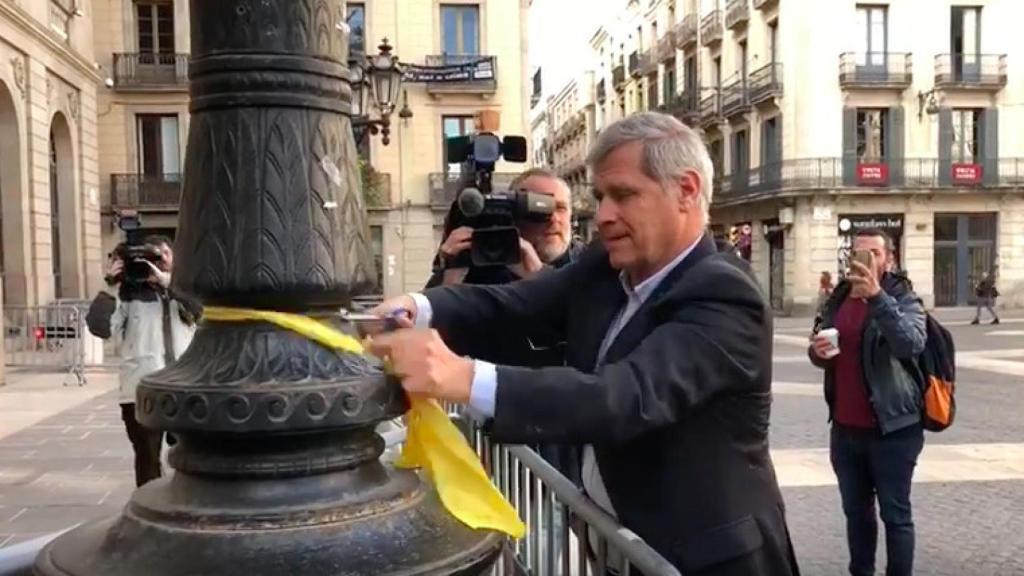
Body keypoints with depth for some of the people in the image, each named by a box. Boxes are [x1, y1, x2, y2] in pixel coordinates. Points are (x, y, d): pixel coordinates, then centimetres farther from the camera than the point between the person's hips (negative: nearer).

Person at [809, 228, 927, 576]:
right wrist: (817, 351, -6)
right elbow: (822, 357, 17)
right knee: (856, 512, 16)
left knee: (895, 515, 5)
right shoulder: (838, 299, 7)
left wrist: (877, 296, -38)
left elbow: (912, 344, -28)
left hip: (892, 429, -5)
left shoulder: (904, 300, -8)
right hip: (845, 428, 5)